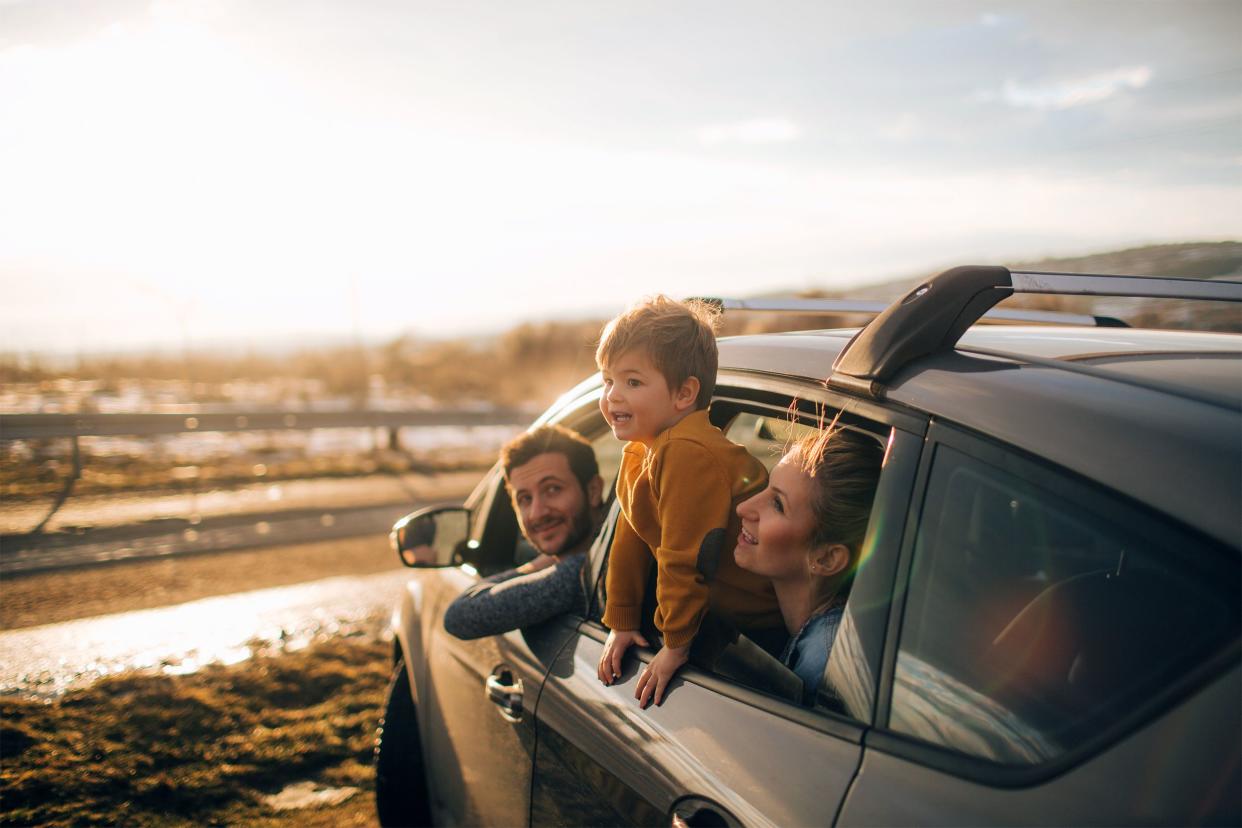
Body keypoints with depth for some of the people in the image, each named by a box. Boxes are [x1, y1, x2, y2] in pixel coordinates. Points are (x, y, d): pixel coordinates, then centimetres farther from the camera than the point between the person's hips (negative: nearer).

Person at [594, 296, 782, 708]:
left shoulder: (689, 453, -28)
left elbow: (684, 558, -25)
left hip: (770, 616, -9)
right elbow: (630, 540, 11)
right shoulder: (638, 452, 5)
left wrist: (676, 644, -17)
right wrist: (621, 623, 13)